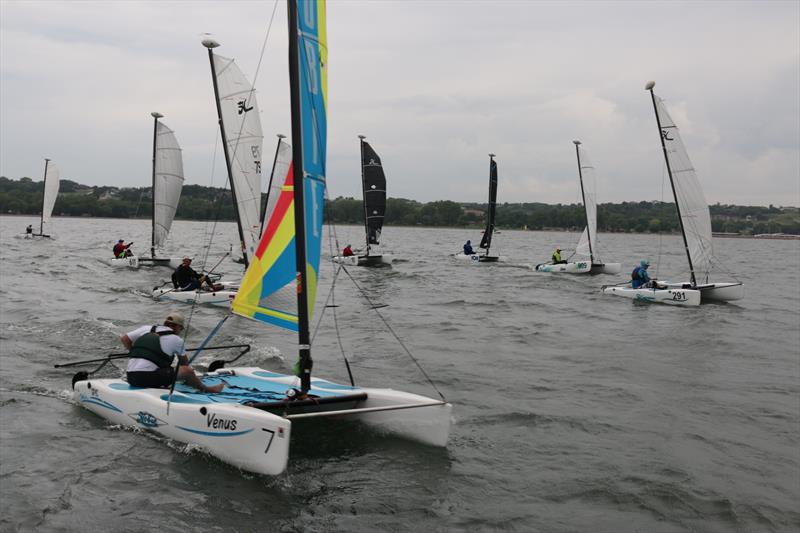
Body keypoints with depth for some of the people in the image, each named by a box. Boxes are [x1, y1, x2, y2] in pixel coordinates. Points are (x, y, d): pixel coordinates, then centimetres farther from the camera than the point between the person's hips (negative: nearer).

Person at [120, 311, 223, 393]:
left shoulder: (146, 329, 18)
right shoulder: (176, 339, 9)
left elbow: (123, 338, 17)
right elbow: (185, 363, 24)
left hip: (131, 378, 5)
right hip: (149, 377, -5)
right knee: (188, 371, 3)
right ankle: (206, 389, 22)